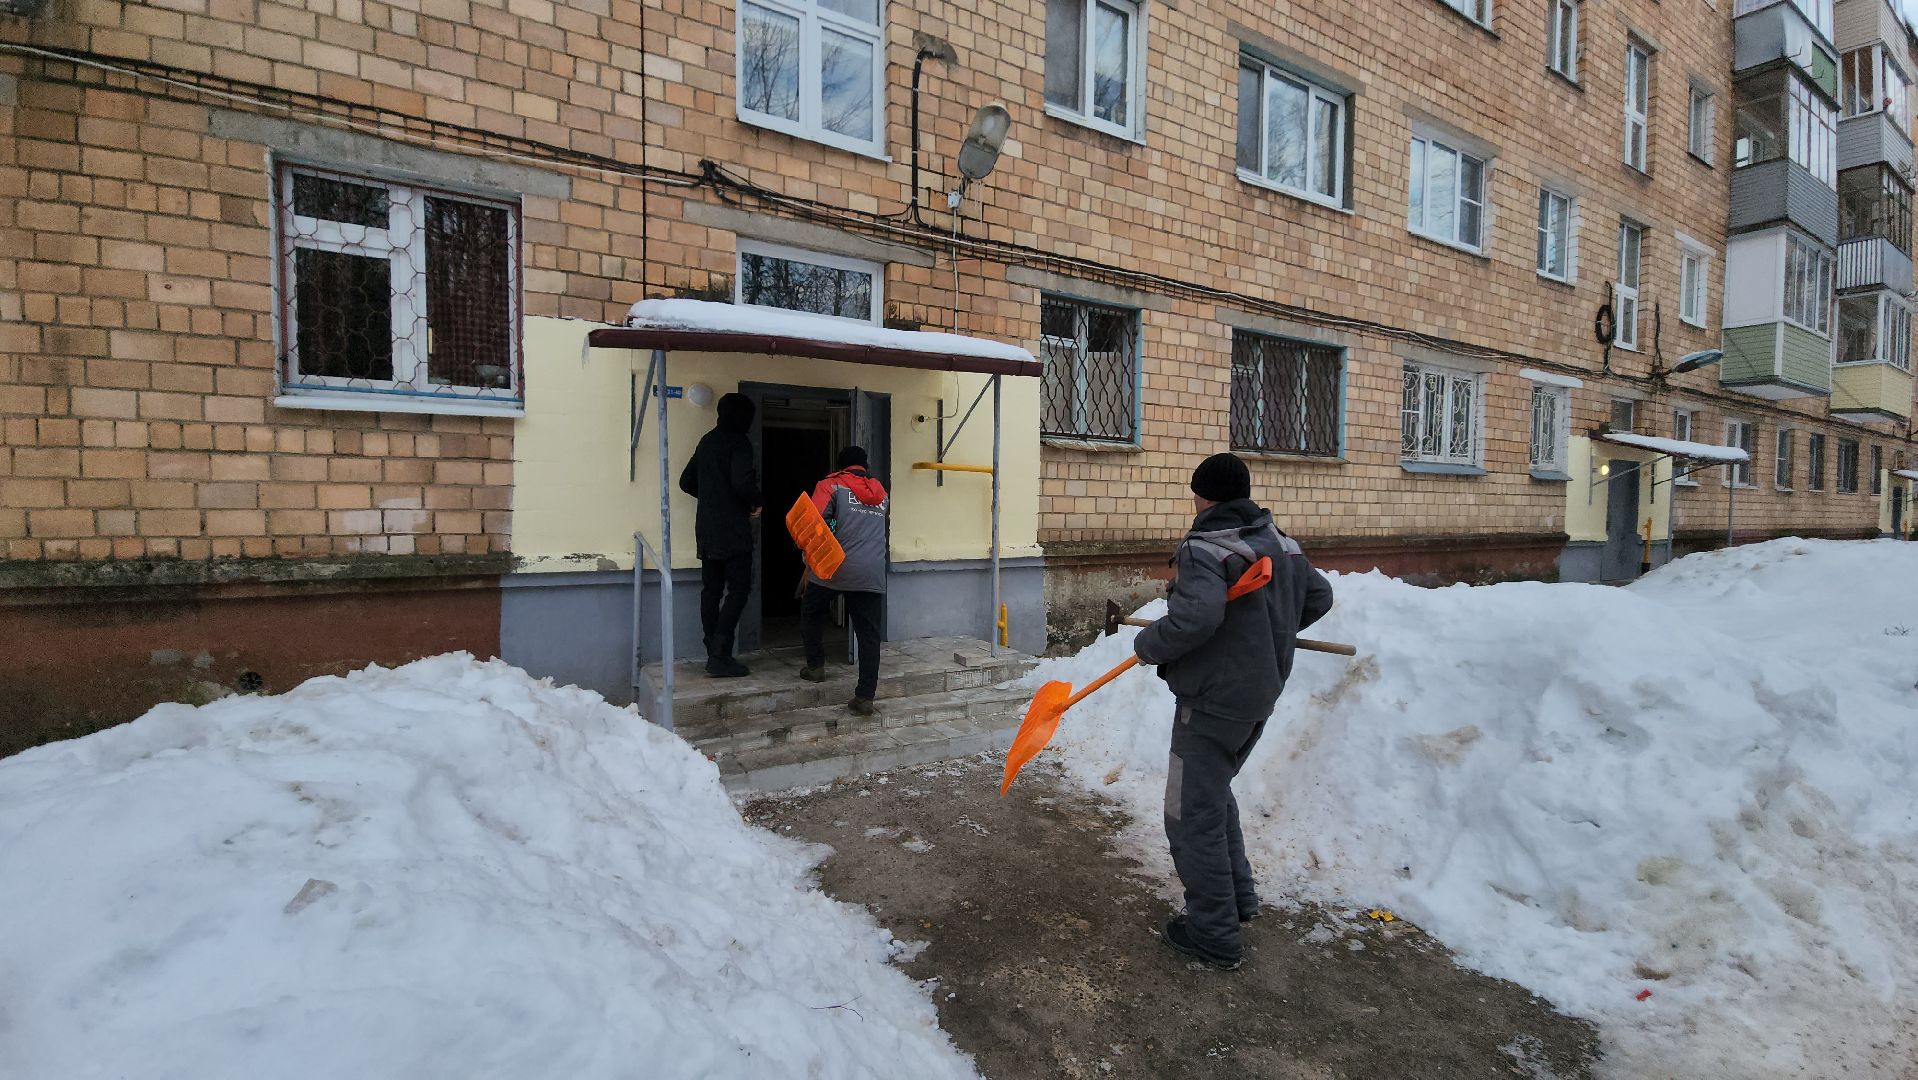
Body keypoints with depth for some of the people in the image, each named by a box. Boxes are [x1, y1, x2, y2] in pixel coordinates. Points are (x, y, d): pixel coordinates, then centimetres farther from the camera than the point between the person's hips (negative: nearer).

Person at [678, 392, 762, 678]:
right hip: (733, 531, -8)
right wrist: (755, 503, -7)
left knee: (711, 590, 9)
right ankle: (720, 656, -11)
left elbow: (686, 481, 20)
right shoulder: (738, 442, -10)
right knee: (738, 589, -5)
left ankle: (715, 654, 13)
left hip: (707, 530, 8)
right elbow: (743, 481, -24)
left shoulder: (707, 441, 15)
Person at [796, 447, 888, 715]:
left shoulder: (833, 485, 4)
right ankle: (865, 698, 3)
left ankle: (815, 666, 31)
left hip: (834, 567, -3)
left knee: (811, 613, 24)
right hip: (872, 574, 3)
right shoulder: (881, 493, 20)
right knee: (868, 635, 4)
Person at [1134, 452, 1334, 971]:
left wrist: (1148, 645, -19)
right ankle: (1238, 894, 38)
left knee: (1193, 815, 4)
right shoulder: (1282, 544, 7)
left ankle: (1214, 933, 15)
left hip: (1213, 700, -9)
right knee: (1216, 794, 27)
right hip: (1261, 695, 9)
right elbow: (1318, 596, 18)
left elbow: (1196, 617, -36)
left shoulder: (1205, 549, -20)